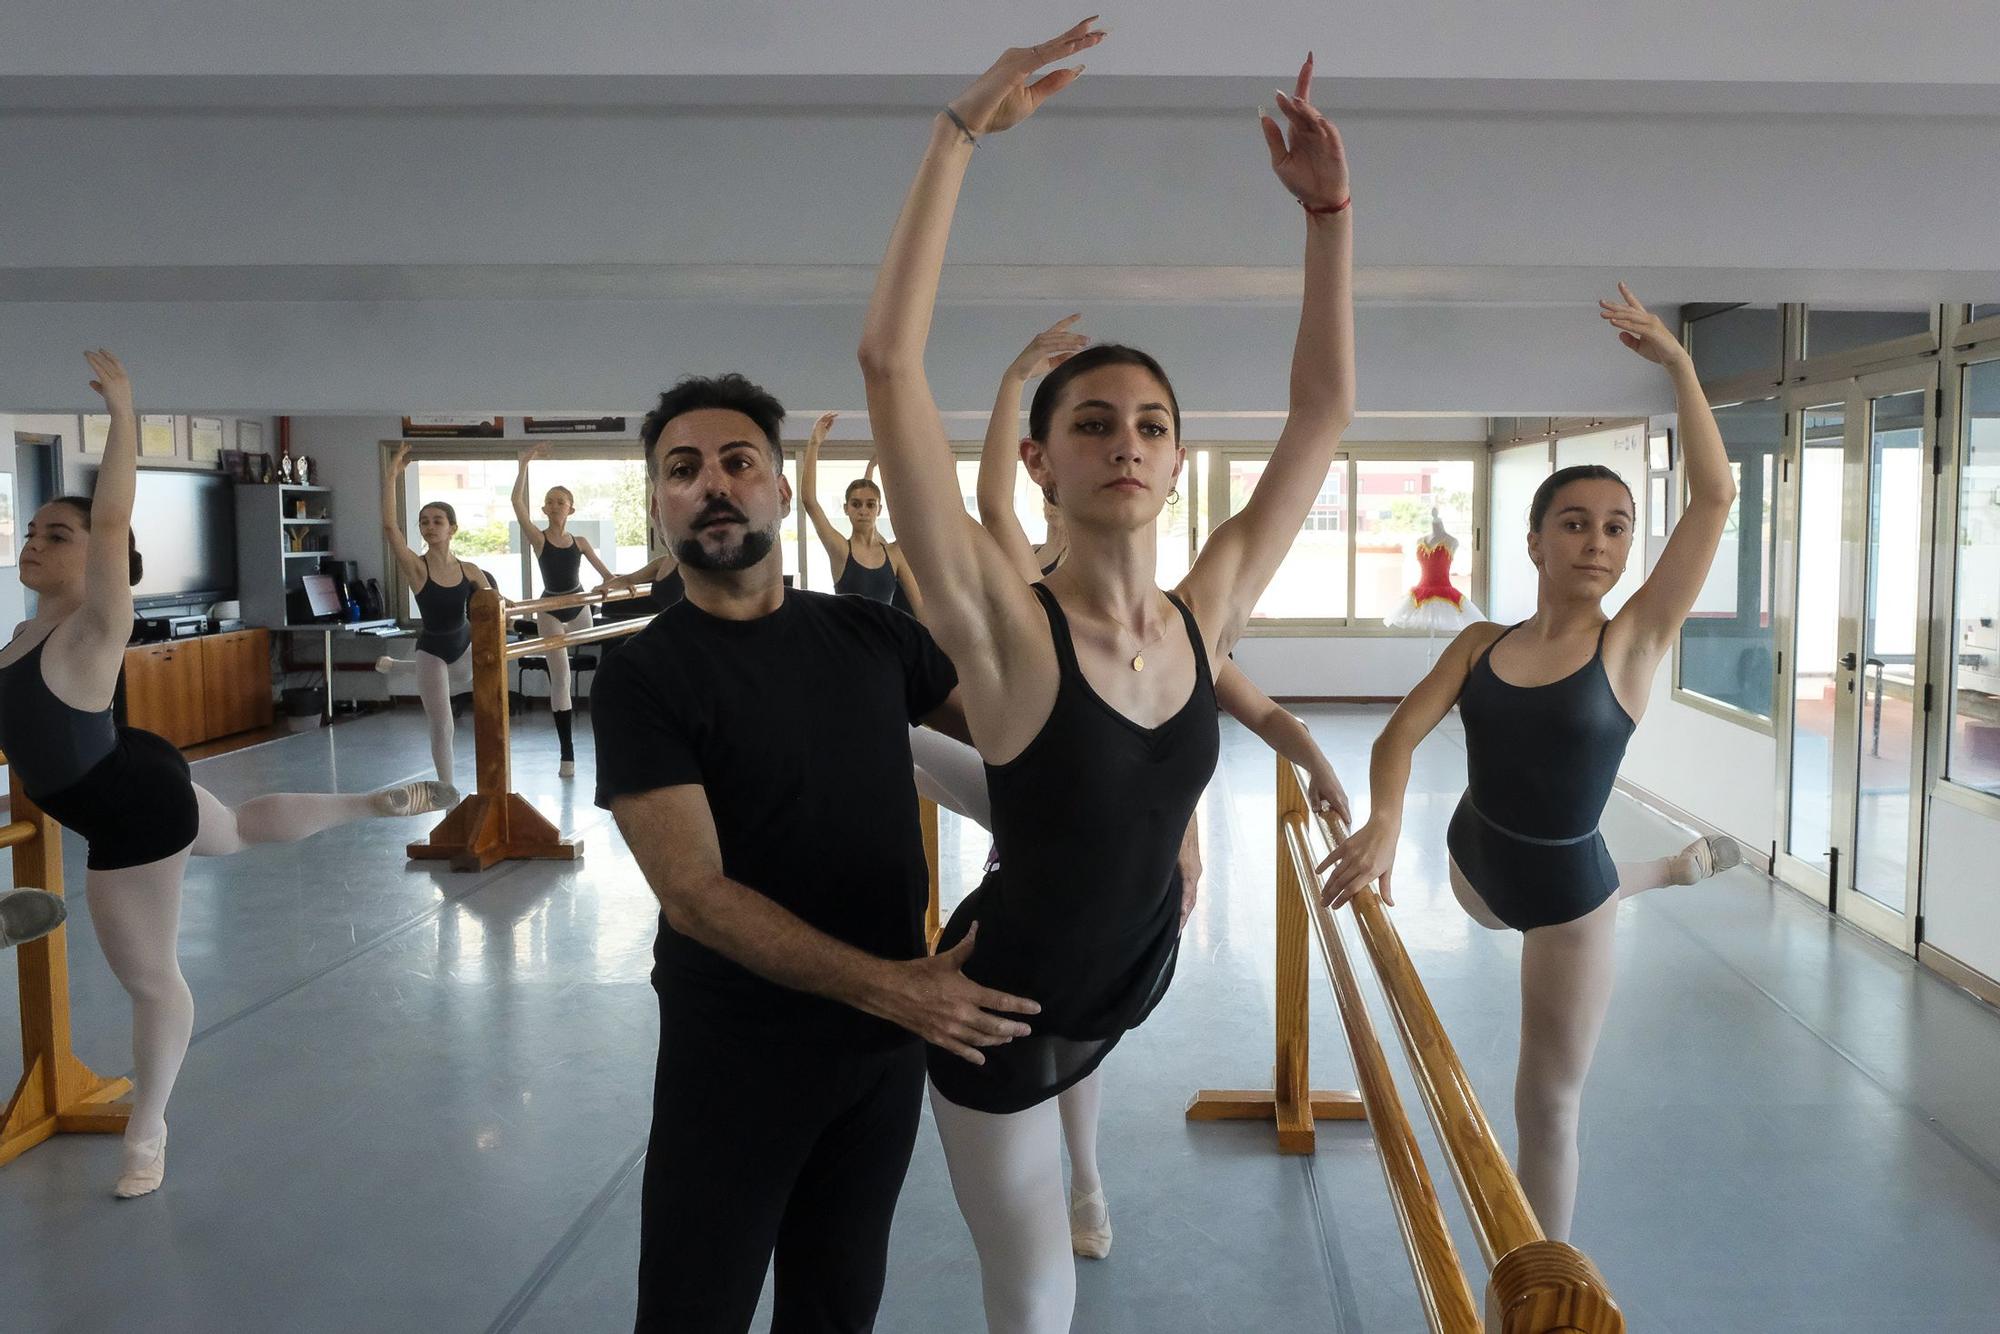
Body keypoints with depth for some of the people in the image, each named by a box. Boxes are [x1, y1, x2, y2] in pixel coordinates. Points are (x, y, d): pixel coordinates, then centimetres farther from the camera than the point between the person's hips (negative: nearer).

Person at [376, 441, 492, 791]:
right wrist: (392, 475, -38)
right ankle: (449, 793, 15)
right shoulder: (416, 566, -21)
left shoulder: (469, 571, -11)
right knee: (442, 727, -2)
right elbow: (389, 526, -34)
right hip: (432, 650, -4)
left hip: (465, 644, 4)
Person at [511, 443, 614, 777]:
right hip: (551, 611, -3)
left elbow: (605, 573, 8)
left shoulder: (580, 542, 2)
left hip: (579, 607, 3)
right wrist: (524, 463, -21)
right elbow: (517, 501, -18)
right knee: (560, 678, -2)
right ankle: (566, 753, 2)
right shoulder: (538, 539, -7)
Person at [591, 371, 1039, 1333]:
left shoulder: (871, 635, 2)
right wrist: (890, 985, -26)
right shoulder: (642, 679, -11)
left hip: (890, 1039, 4)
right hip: (738, 1053, -4)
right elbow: (694, 893, -19)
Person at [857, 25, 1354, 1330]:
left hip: (1133, 980, 4)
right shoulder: (1005, 626, -27)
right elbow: (890, 360, -37)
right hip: (1007, 1006, -3)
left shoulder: (1204, 615, -12)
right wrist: (963, 131, -36)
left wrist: (1330, 211, -14)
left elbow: (1326, 406, -6)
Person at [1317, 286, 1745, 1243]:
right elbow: (1402, 732, -19)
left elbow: (1715, 497, -24)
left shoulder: (1634, 640, -16)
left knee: (1548, 1106, 5)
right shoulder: (1481, 644, -8)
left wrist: (1678, 365, -26)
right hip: (1474, 862, 5)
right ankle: (1675, 868, 65)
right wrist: (1385, 821, -39)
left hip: (1567, 888, -5)